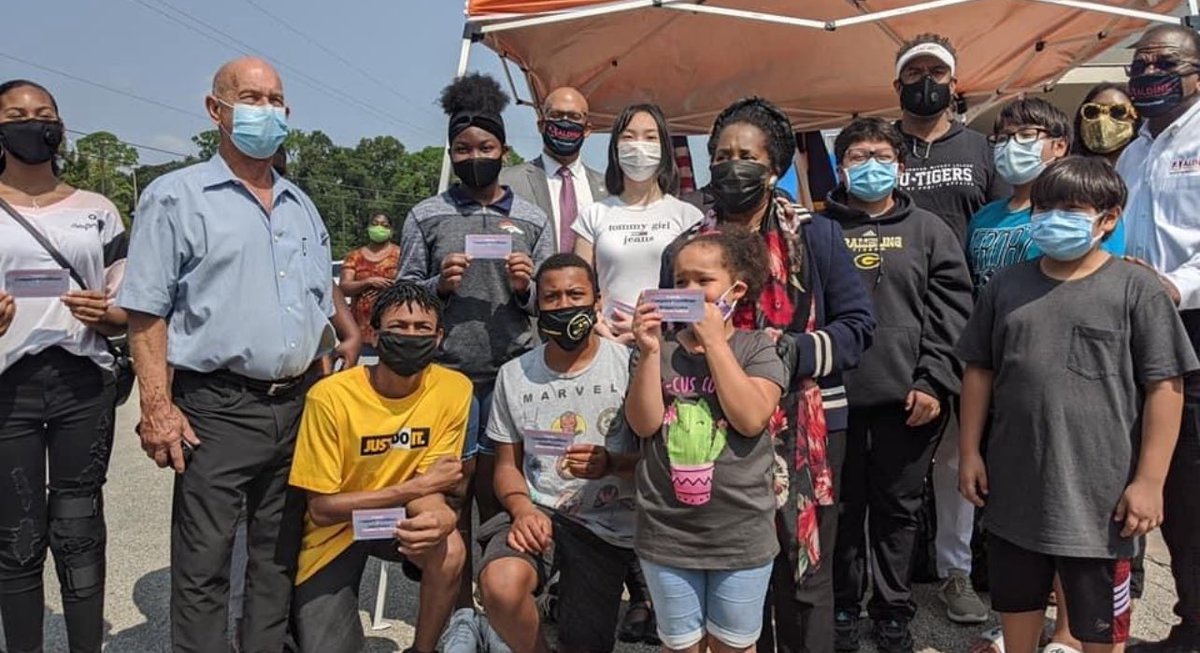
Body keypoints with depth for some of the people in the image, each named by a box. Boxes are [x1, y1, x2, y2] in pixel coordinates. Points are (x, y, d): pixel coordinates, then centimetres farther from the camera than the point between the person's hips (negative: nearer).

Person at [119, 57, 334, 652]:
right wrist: (157, 408, -14)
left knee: (280, 557, 14)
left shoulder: (302, 208, 16)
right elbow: (147, 312, -6)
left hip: (298, 407, 5)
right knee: (202, 565, 1)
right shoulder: (176, 197, -1)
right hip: (217, 408, -5)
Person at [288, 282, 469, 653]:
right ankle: (303, 614, 25)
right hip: (336, 528, -1)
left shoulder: (453, 389, -17)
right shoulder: (331, 396, -23)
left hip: (398, 517, 2)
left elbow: (425, 486, -11)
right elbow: (321, 509, -19)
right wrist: (418, 485, -25)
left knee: (449, 550, -29)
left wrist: (437, 513, -36)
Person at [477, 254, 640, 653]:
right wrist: (522, 510, -10)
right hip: (538, 511, 2)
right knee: (499, 586, -29)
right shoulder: (514, 375, 4)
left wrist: (610, 463, -24)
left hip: (609, 522, -1)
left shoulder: (629, 365, -8)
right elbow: (507, 465, 10)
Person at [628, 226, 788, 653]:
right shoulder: (661, 348, 2)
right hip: (667, 533, 2)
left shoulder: (758, 348, -4)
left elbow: (750, 419, -20)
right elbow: (643, 424, -8)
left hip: (740, 533, -2)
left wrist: (714, 341, -17)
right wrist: (649, 351, -18)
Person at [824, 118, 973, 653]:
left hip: (908, 398, 1)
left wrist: (934, 382, -7)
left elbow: (951, 312, 2)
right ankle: (844, 606, 26)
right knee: (843, 506, 10)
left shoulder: (928, 231, 8)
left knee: (897, 508, 10)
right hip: (835, 395, 0)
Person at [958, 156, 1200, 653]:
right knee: (1016, 609, 21)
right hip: (1014, 487, 4)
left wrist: (1149, 480, -11)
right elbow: (979, 371, 10)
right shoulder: (1007, 285, 5)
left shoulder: (1136, 289, -7)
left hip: (1099, 495, -3)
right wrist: (970, 452, 6)